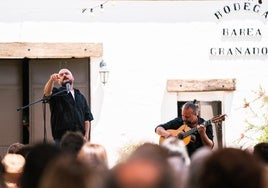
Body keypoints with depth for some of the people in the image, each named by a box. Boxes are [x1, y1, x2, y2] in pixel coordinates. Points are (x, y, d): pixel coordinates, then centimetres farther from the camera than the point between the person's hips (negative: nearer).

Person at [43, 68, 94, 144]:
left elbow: (87, 118, 15)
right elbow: (47, 93, -17)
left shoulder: (80, 96, 20)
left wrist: (86, 136, 2)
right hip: (62, 138, -4)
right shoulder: (56, 93, 8)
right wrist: (52, 80, -37)